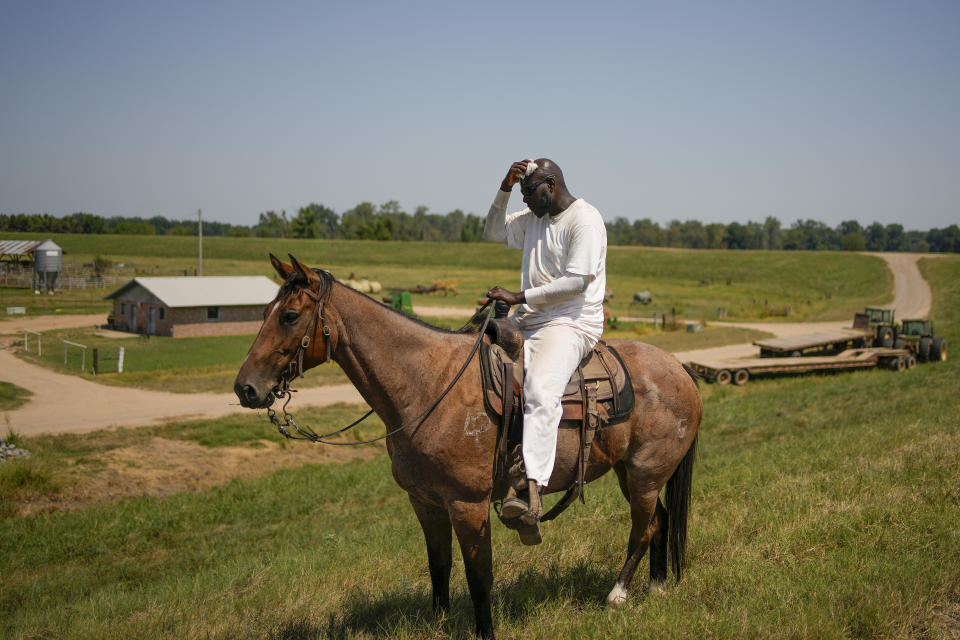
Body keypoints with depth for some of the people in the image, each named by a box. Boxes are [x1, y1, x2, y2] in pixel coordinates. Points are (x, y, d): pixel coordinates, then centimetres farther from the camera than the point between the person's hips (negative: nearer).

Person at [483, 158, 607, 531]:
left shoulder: (585, 220, -10)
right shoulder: (533, 219, 17)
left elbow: (577, 281, -18)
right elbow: (493, 233, 27)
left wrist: (519, 297, -19)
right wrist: (504, 189, 12)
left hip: (572, 323, -9)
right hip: (526, 321, 9)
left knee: (539, 390, -32)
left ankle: (531, 486, -41)